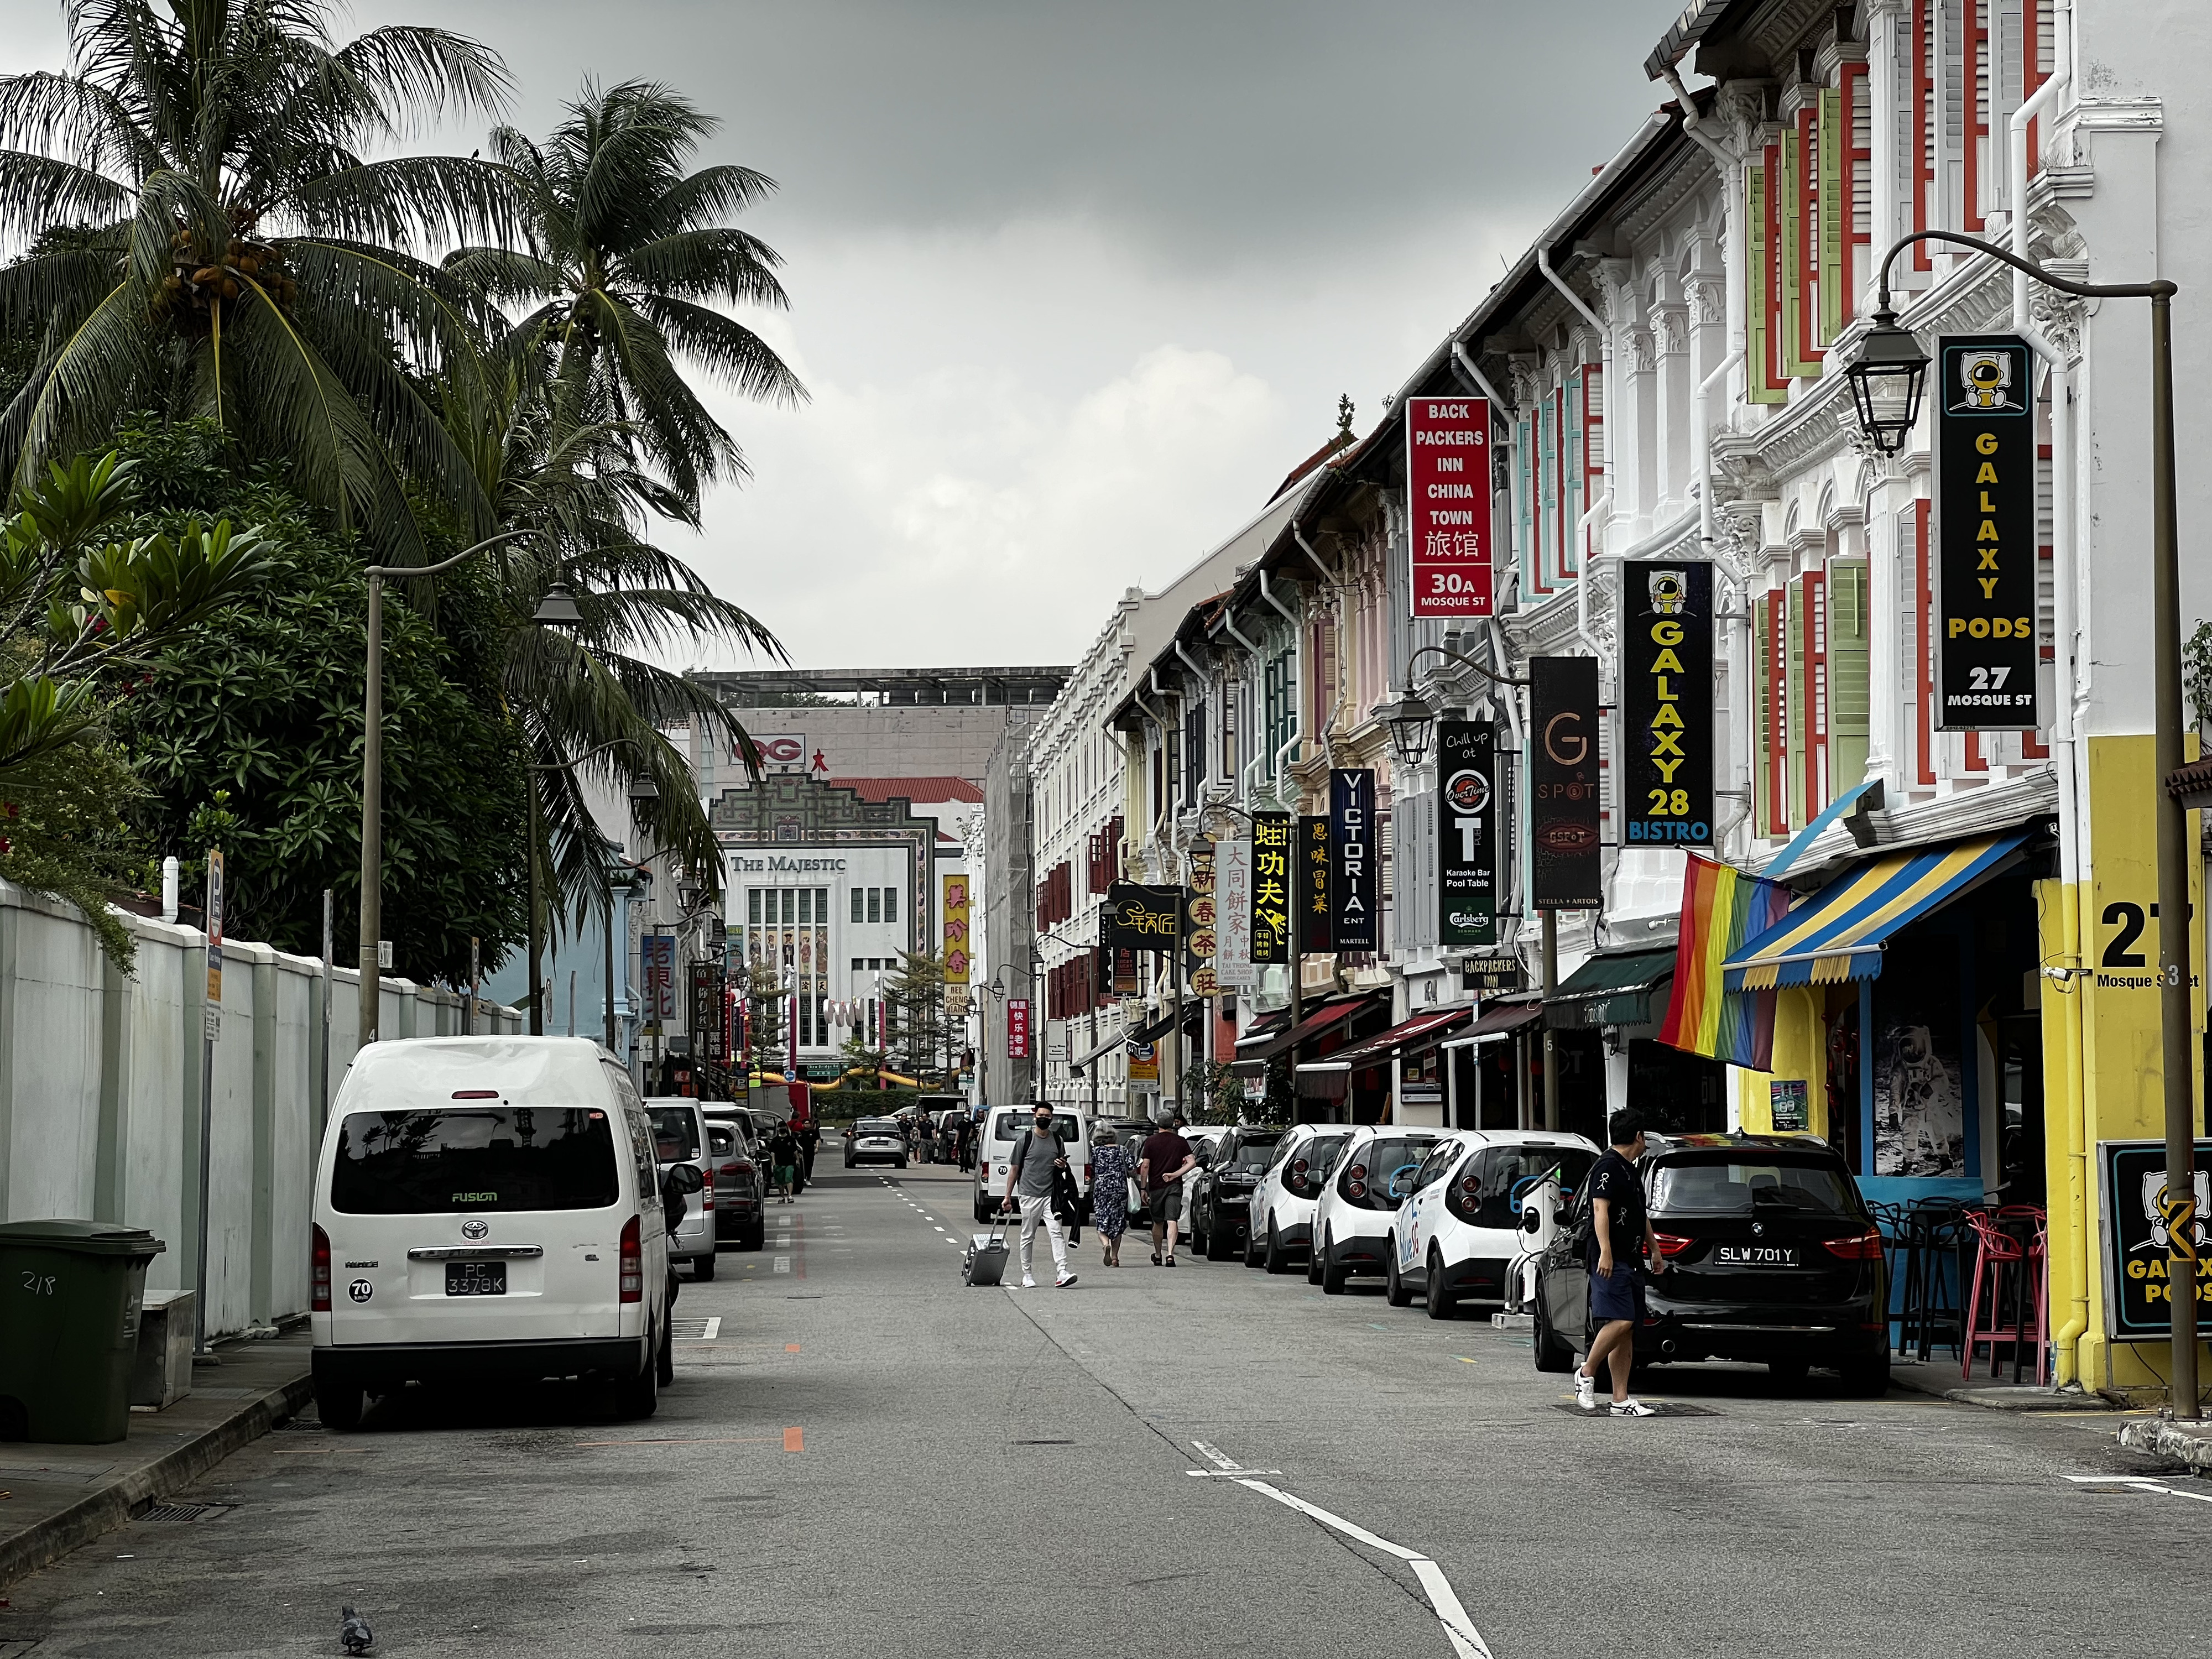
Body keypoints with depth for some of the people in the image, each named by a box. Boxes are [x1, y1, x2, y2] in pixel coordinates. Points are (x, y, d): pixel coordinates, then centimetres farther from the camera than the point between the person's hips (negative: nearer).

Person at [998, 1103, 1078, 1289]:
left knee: (1056, 1233, -11)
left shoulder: (1057, 1140, 11)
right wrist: (1008, 1197, 3)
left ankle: (1061, 1273, -19)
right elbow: (1014, 1169, 5)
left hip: (1050, 1195, 2)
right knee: (1028, 1237, 5)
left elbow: (1062, 1167, 24)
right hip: (1029, 1195, -2)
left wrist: (1063, 1167, -2)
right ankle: (1027, 1275, 15)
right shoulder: (1025, 1139, 1)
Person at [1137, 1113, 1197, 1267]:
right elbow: (1192, 1163, -5)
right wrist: (1175, 1175, -6)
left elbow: (1145, 1166, -5)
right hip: (1175, 1186, 0)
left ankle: (1157, 1256, 26)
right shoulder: (1181, 1142, 3)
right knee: (1172, 1221, -7)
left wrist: (1143, 1188, -1)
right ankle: (1170, 1254, -23)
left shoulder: (1151, 1141, -1)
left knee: (1158, 1222, 15)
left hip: (1156, 1186, 0)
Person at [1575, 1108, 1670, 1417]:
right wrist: (1605, 1252, -27)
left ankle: (1621, 1399, 3)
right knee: (1620, 1322, -19)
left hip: (1631, 1261, 10)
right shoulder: (1608, 1167, -8)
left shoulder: (1630, 1171, 23)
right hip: (1611, 1262, -10)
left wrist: (1655, 1250, 38)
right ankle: (1586, 1374, -4)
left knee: (1627, 1332, 5)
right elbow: (1601, 1210, -18)